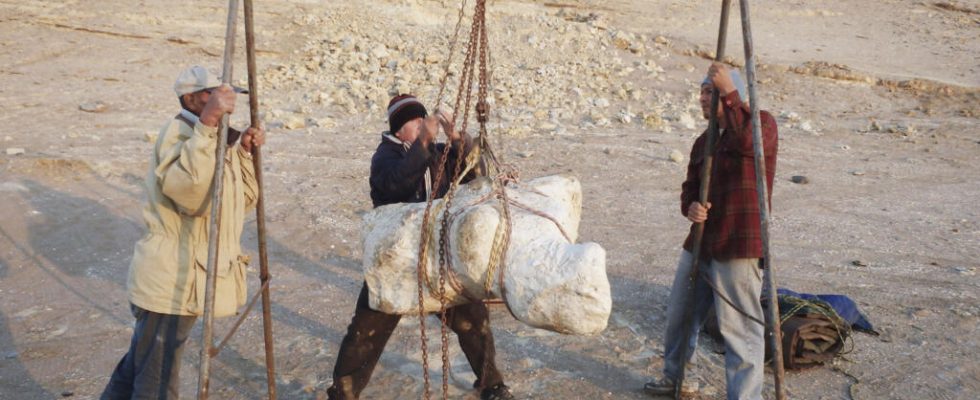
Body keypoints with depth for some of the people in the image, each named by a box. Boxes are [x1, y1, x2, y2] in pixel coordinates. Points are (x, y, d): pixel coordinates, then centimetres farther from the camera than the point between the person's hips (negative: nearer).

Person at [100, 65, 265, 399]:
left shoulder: (216, 136, 13)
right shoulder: (179, 131, -16)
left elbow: (243, 200, 16)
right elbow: (189, 193, -36)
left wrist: (243, 152, 2)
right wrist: (206, 126, -40)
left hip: (182, 280, 9)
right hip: (168, 282, -9)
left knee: (141, 362, 26)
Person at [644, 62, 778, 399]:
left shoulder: (761, 122, -6)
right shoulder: (704, 140, 15)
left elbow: (747, 140, -30)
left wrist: (728, 93, -25)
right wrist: (690, 207, -7)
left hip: (738, 246, -8)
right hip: (700, 242, 8)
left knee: (739, 327, -6)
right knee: (680, 313, 19)